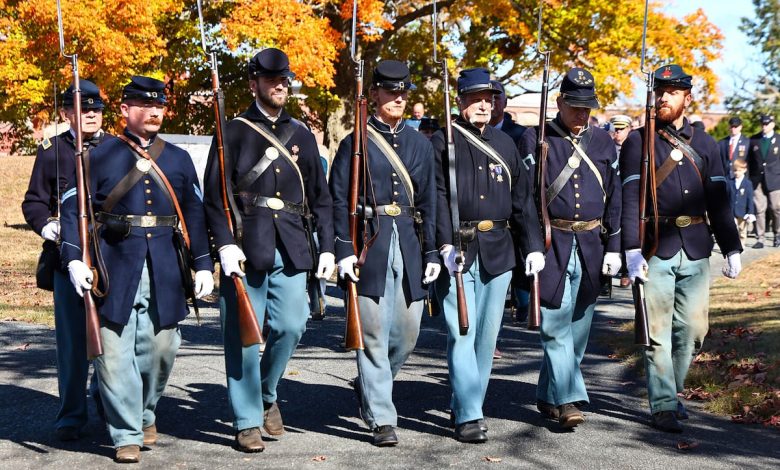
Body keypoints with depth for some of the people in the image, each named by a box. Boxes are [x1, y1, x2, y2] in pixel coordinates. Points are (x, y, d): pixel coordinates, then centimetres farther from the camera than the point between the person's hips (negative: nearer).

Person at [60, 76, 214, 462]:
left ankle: (146, 414, 32)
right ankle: (127, 434, 8)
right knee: (114, 351, -3)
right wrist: (74, 259, -14)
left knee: (161, 348, 6)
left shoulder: (179, 159, 12)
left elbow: (194, 214, 14)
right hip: (114, 267, -3)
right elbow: (73, 208, -2)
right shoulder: (101, 155, 2)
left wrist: (203, 265, 8)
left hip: (164, 271, 3)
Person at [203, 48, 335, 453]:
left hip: (291, 248, 4)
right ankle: (248, 422, 9)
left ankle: (267, 396, 25)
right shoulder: (234, 132, 3)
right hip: (246, 247, -3)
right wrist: (225, 244, -14)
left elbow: (320, 196, 16)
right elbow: (214, 195, -3)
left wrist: (327, 247, 8)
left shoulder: (302, 135, 15)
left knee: (291, 326, -1)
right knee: (244, 336, -1)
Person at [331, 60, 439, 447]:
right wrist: (343, 250, -13)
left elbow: (428, 201, 14)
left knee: (408, 333, 7)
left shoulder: (419, 143, 13)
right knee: (374, 334, -3)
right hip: (370, 245, -4)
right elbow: (339, 200, -3)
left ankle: (369, 386, 34)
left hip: (409, 244, 5)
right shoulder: (355, 143, 0)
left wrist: (432, 252, 8)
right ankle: (382, 418, 4)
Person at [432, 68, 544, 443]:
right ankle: (468, 416, -6)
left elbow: (522, 199, 14)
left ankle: (466, 405, 21)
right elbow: (436, 197, -8)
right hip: (457, 250, -5)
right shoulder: (441, 142, 1)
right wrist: (446, 245, -19)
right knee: (461, 333, -8)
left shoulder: (504, 144, 14)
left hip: (497, 251, 5)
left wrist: (533, 246, 7)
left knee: (487, 333, 8)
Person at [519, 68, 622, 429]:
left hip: (591, 246, 4)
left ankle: (548, 397, 21)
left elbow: (615, 198, 12)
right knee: (555, 325, -10)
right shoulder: (536, 139, 1)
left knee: (578, 328, 8)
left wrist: (613, 248, 5)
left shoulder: (603, 141, 10)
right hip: (551, 245, -3)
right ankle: (568, 400, -9)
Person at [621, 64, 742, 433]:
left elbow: (718, 200, 11)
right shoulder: (638, 142, 2)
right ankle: (664, 405, 4)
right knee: (658, 331, -3)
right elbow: (630, 199, -7)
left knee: (693, 329, 6)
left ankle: (672, 390, 26)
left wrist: (732, 249, 7)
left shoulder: (704, 144, 12)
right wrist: (632, 250, -16)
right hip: (655, 248, -3)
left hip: (695, 250, 3)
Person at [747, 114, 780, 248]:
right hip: (757, 180, 1)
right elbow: (749, 161, 11)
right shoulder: (753, 140, 9)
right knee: (759, 209, -3)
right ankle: (760, 238, 2)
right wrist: (749, 178, 6)